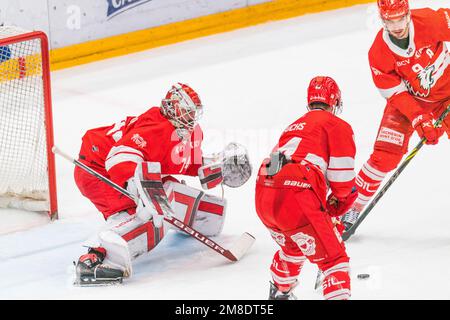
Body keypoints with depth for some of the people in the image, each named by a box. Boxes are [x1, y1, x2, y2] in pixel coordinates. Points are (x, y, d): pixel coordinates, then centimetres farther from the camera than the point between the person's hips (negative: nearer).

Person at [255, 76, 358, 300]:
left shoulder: (295, 126, 30)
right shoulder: (337, 125, 7)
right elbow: (342, 179, -1)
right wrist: (338, 205, 19)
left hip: (263, 197, 8)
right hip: (297, 199, -8)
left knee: (293, 249, 35)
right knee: (334, 259, 0)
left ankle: (280, 293, 56)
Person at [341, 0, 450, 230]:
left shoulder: (430, 21, -26)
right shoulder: (378, 53, -23)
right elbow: (395, 94, -18)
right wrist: (420, 121, -29)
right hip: (407, 97, 0)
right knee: (384, 155, -10)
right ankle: (352, 207, 2)